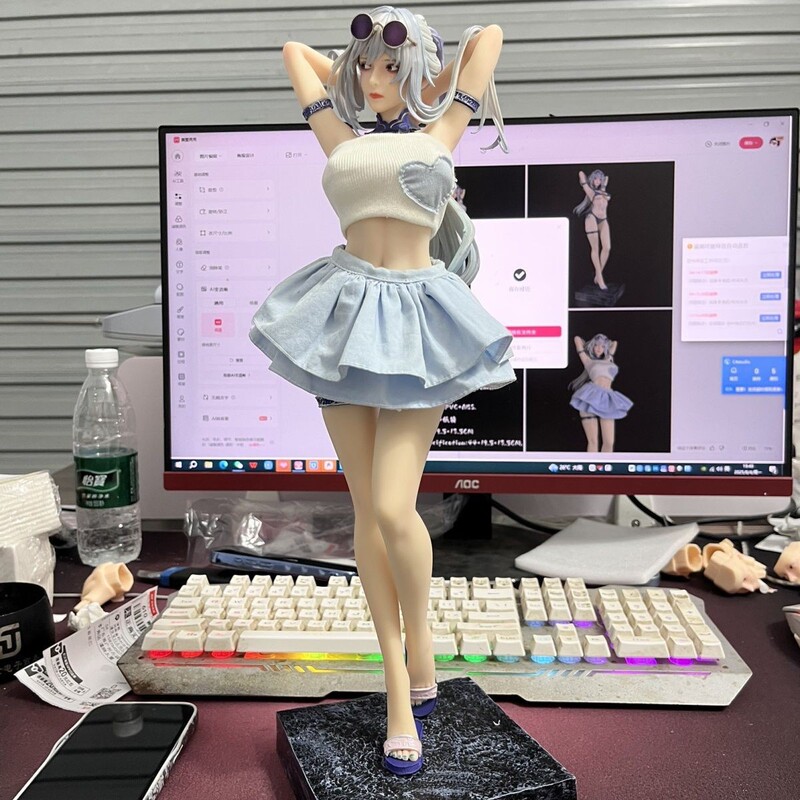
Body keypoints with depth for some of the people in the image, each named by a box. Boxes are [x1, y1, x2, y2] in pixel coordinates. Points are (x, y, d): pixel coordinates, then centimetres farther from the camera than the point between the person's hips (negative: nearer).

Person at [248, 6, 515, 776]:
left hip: (412, 322, -3)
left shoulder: (436, 135, 11)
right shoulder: (342, 141, 16)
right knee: (366, 513, 2)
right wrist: (348, 78, 33)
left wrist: (436, 85, 30)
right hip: (348, 316, 3)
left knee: (394, 510, -13)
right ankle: (400, 690, 14)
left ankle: (421, 650, 16)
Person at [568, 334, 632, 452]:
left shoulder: (608, 360, 25)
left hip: (606, 401, 4)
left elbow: (614, 343, 40)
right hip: (590, 399, -4)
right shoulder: (588, 361, 14)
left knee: (609, 443, -5)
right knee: (593, 441, -9)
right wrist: (588, 345, 33)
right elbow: (577, 339, 17)